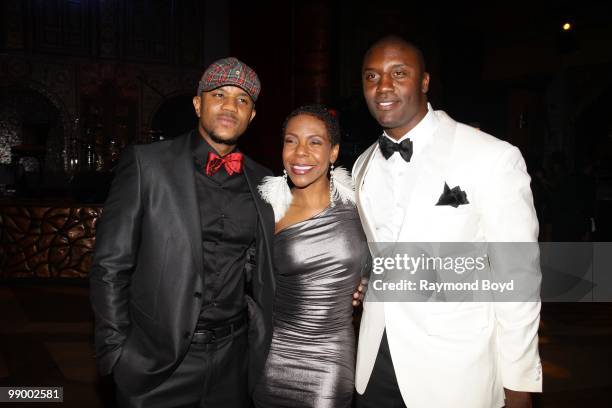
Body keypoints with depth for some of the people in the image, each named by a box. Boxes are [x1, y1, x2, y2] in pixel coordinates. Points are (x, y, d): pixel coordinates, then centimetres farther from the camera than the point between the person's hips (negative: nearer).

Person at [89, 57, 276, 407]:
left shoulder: (262, 182, 4)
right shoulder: (146, 164, -7)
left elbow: (261, 273, 10)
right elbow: (110, 266, -6)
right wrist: (116, 353, -8)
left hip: (235, 361, 3)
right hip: (158, 362, -3)